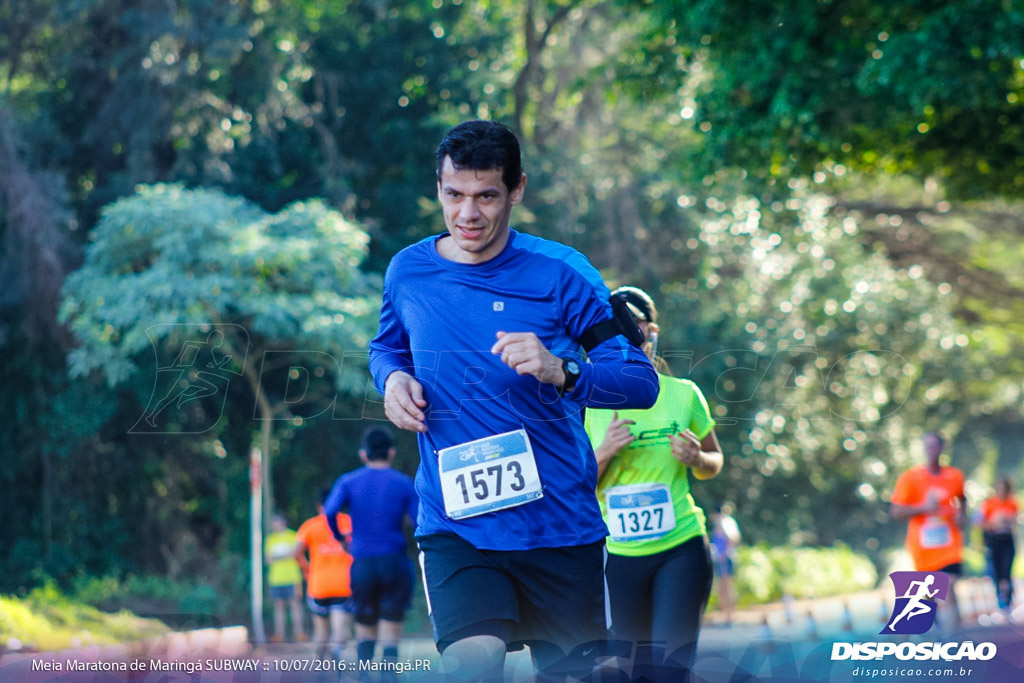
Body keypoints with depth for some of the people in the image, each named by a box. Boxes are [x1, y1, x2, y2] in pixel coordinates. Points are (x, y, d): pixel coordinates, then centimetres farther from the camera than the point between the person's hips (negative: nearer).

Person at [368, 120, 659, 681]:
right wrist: (393, 378, 1)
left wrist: (562, 372, -25)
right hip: (453, 524, 0)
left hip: (561, 523, 0)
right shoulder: (408, 271, 4)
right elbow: (386, 348, 25)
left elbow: (642, 382, -7)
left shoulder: (560, 272, -5)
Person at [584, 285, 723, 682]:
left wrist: (695, 459, -8)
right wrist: (604, 452, -17)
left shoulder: (683, 395, 1)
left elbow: (713, 463, 14)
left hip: (681, 548, 0)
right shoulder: (591, 404, 0)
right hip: (617, 555, 0)